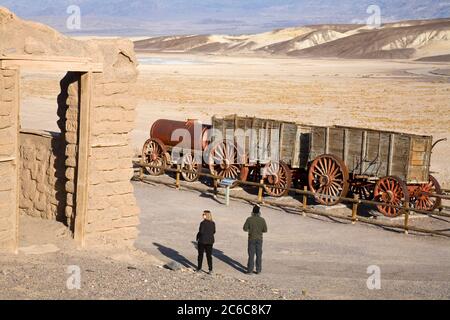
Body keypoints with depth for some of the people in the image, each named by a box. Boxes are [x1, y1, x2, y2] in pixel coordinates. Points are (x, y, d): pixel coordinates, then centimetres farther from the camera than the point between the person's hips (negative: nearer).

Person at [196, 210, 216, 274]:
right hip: (210, 241, 4)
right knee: (209, 255, 7)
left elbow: (201, 232, -18)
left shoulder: (203, 223, -18)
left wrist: (197, 238, -2)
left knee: (200, 255, 11)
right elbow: (214, 232, 7)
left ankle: (199, 268, 20)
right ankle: (210, 269, 1)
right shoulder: (213, 223, -1)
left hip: (202, 241, -4)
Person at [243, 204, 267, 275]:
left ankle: (250, 270, 4)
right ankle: (258, 270, 13)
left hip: (251, 239, -1)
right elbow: (265, 230, -2)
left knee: (251, 255, 4)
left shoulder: (249, 219, -11)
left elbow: (245, 229, -7)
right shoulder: (262, 220, -7)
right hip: (259, 239, 1)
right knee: (259, 255, 10)